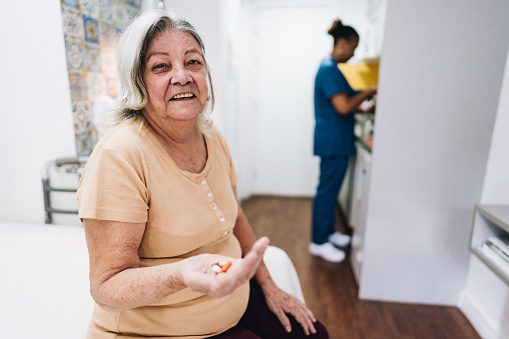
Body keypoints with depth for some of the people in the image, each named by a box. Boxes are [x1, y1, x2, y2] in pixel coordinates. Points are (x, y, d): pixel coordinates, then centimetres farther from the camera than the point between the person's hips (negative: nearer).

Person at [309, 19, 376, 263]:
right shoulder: (330, 69, -16)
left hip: (334, 140, 11)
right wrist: (367, 93, -9)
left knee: (330, 189, 17)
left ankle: (328, 232, 32)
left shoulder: (329, 67, 17)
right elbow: (344, 107, -23)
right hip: (333, 141, -11)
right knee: (327, 190, -2)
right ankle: (319, 242, 11)